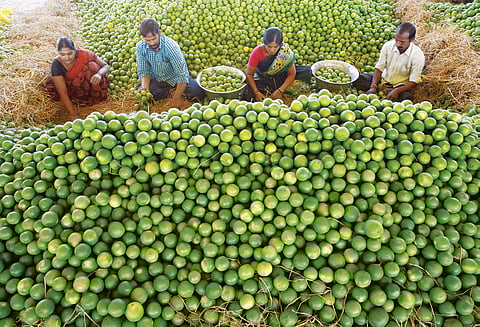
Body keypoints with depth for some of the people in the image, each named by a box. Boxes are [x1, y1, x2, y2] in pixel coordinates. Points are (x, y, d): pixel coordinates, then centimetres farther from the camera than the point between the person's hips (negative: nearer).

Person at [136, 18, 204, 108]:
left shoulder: (171, 46, -29)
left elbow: (182, 73, -30)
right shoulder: (140, 47, -16)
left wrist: (176, 98, -33)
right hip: (156, 79, 4)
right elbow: (143, 71, -7)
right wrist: (145, 86, -29)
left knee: (199, 94, -25)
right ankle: (169, 91, 3)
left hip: (175, 78, -4)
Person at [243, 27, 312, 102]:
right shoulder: (257, 52, -23)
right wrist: (256, 92, -31)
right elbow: (249, 74, -17)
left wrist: (280, 90, -28)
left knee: (307, 71, -18)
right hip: (262, 80, -1)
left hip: (281, 77, 2)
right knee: (248, 94, -32)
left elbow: (292, 73, -16)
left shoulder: (286, 51, -21)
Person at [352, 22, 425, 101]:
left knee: (407, 97, -38)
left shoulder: (418, 55, -18)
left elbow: (414, 81, -17)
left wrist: (397, 90, -35)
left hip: (401, 85, -1)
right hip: (384, 79, 2)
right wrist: (373, 87, -25)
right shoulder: (388, 46, -12)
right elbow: (379, 68, -8)